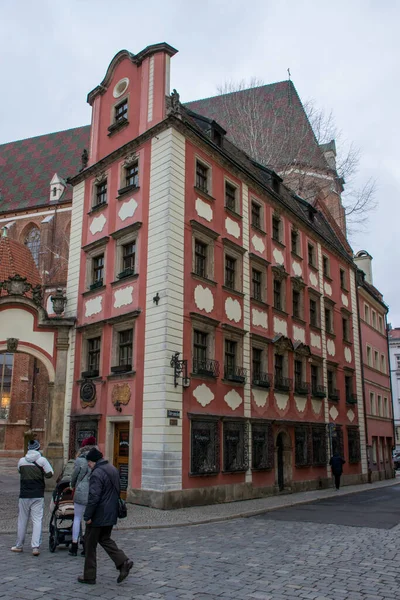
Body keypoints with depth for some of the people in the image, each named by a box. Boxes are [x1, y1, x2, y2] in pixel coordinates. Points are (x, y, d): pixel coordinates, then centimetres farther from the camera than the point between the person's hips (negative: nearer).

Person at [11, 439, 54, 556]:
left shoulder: (22, 461, 0)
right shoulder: (42, 460, -7)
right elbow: (50, 474, -5)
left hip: (24, 495, 2)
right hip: (38, 496, -2)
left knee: (22, 521, 14)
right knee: (37, 520, 0)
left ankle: (19, 546, 26)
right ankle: (35, 547, -8)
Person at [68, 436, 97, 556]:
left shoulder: (80, 459, -4)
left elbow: (75, 475, 5)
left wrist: (73, 486, 23)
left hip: (82, 492, -3)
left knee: (77, 518, 11)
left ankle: (74, 547, 14)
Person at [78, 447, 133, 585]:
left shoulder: (97, 474, -20)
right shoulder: (113, 470, 8)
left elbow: (93, 497, -25)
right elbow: (117, 492, 17)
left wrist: (87, 516, -17)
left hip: (98, 517, -8)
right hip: (111, 515, 9)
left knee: (90, 545, 7)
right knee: (105, 539, 21)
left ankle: (89, 576, 17)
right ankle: (123, 561, 6)